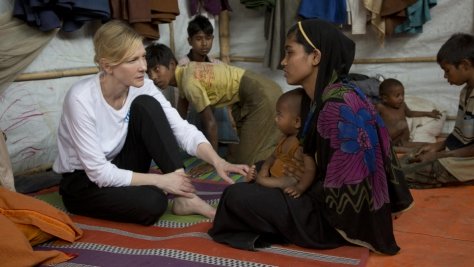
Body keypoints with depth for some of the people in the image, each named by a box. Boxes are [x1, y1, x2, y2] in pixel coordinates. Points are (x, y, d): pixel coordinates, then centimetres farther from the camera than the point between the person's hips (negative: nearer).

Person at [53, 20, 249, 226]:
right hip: (82, 182, -5)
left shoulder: (141, 87, -14)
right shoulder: (81, 99, -29)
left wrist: (218, 161, -36)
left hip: (120, 169, 6)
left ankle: (184, 197, -20)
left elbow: (183, 130, -19)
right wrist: (160, 180, -27)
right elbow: (99, 172, -27)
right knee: (152, 202, -37)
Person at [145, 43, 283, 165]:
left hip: (262, 96, -9)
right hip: (248, 96, 9)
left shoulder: (189, 82, -22)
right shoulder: (183, 73, 6)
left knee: (246, 159, -7)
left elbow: (210, 123, -17)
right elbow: (180, 116, 16)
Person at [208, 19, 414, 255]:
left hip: (336, 218, -9)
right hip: (330, 206, 9)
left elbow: (345, 188, -23)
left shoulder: (338, 106, -25)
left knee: (236, 196, -12)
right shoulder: (324, 97, 3)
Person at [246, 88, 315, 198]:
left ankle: (256, 178, -15)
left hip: (289, 181, -9)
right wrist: (265, 168, -3)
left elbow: (310, 170, -27)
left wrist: (300, 188, -41)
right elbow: (273, 156, 17)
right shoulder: (286, 138, 9)